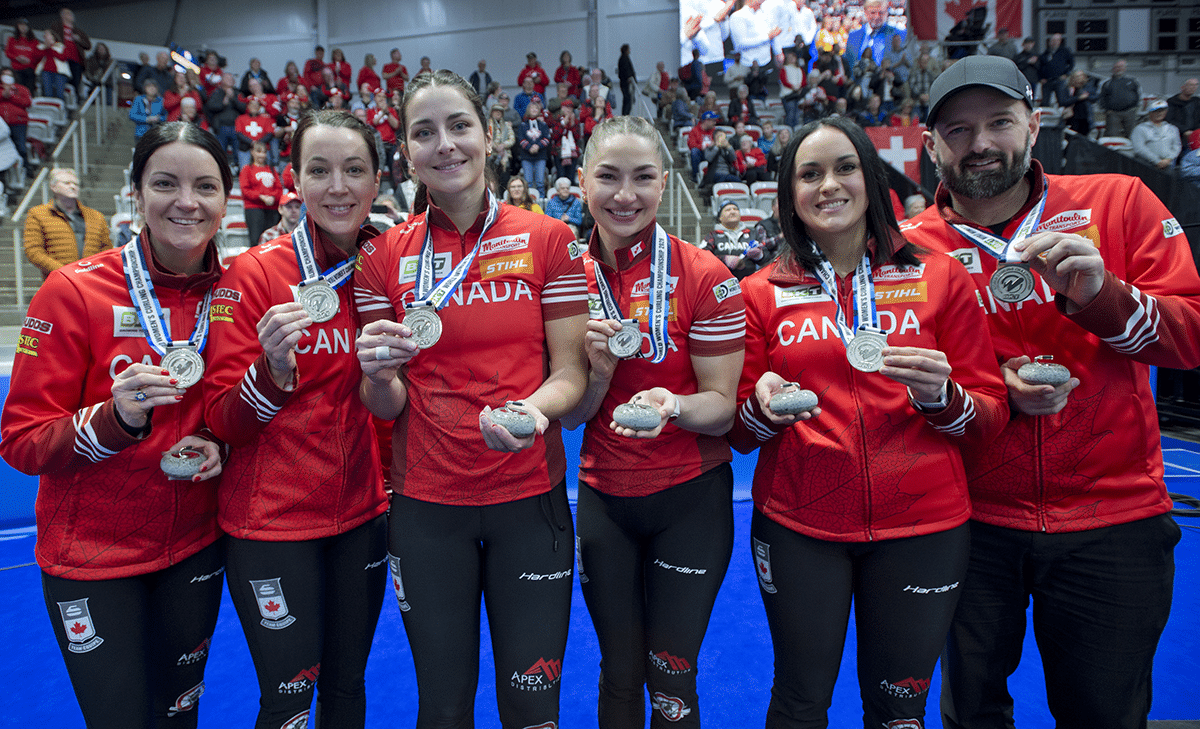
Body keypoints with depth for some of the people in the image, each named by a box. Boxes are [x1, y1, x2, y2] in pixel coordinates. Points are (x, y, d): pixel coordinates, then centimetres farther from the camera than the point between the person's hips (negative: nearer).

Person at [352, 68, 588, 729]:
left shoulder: (547, 239, -2)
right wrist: (378, 374, -20)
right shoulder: (386, 253, 0)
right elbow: (386, 406, 3)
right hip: (425, 503, 1)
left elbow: (570, 372, -3)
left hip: (530, 496, 0)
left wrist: (534, 409, -24)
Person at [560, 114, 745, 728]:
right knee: (619, 671, 16)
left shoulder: (704, 277, -12)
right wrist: (600, 370, -20)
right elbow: (570, 417, 1)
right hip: (603, 498, 3)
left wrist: (672, 405, -30)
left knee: (671, 676, 8)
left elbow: (720, 408, -9)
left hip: (691, 499, -2)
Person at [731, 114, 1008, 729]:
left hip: (922, 523, 1)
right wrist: (763, 405, -15)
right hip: (797, 523, 0)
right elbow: (738, 433, 6)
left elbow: (991, 416, 3)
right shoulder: (763, 292, 2)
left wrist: (941, 395, -17)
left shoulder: (940, 277, 2)